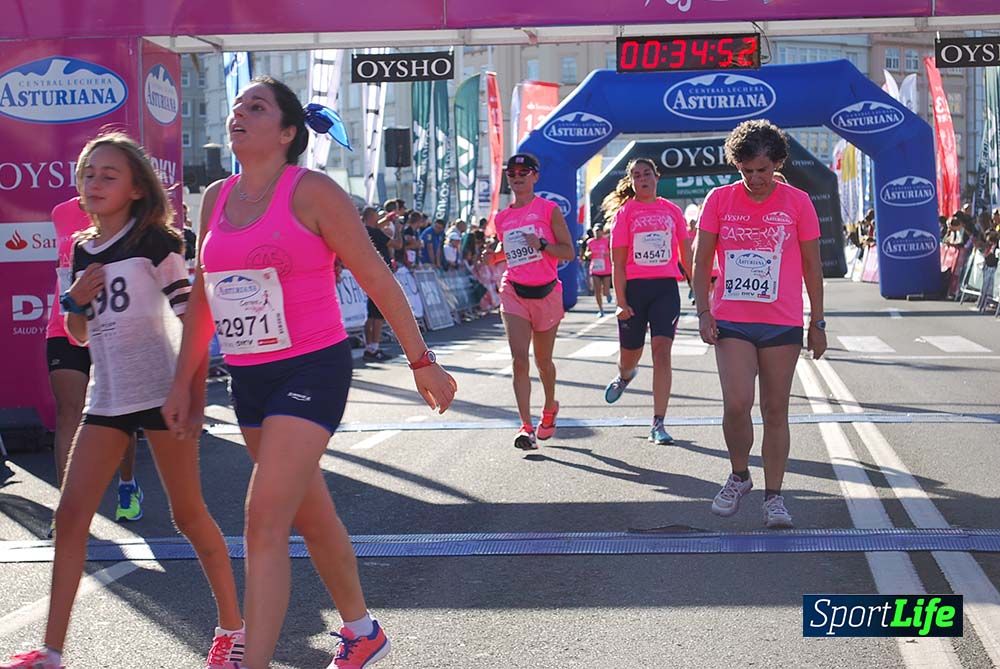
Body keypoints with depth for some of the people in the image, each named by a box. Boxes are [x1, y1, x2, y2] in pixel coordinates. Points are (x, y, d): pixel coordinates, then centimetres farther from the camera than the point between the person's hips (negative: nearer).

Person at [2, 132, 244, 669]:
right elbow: (81, 335, 18)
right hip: (106, 397, 6)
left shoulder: (153, 241, -7)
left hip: (161, 392, -6)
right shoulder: (82, 250, 11)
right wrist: (75, 301, -3)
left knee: (188, 513, 1)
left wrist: (195, 391, -14)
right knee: (70, 515, 1)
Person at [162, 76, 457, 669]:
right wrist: (184, 382, 16)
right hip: (249, 376, 7)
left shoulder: (311, 191, -10)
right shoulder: (216, 198, 9)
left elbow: (376, 278, -7)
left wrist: (422, 361, -5)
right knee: (312, 518, 18)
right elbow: (203, 295, 17)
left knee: (264, 523, -14)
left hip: (312, 370, -7)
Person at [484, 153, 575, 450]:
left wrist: (542, 245, -21)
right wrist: (493, 254, 3)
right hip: (514, 293, 2)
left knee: (542, 361, 13)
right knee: (519, 360, -13)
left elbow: (569, 252, -6)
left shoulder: (549, 210, -3)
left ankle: (550, 407, 41)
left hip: (546, 292, -2)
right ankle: (526, 427, -14)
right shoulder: (502, 218, 8)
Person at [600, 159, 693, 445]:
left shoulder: (672, 210, 8)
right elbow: (618, 261, -1)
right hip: (634, 287, 0)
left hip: (666, 287, 0)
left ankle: (658, 424, -10)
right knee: (630, 354, 11)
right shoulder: (624, 212, 2)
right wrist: (621, 301, -7)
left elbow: (685, 254, 15)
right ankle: (625, 377, 52)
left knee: (662, 352, -12)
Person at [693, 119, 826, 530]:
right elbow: (702, 261, 6)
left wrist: (818, 322, 7)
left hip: (782, 324, 0)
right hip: (731, 322, 0)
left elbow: (812, 265, 7)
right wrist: (703, 312, -3)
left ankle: (773, 496, 14)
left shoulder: (797, 203, 1)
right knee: (736, 404, -12)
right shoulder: (720, 200, 2)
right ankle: (739, 476, 13)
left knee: (776, 410, 4)